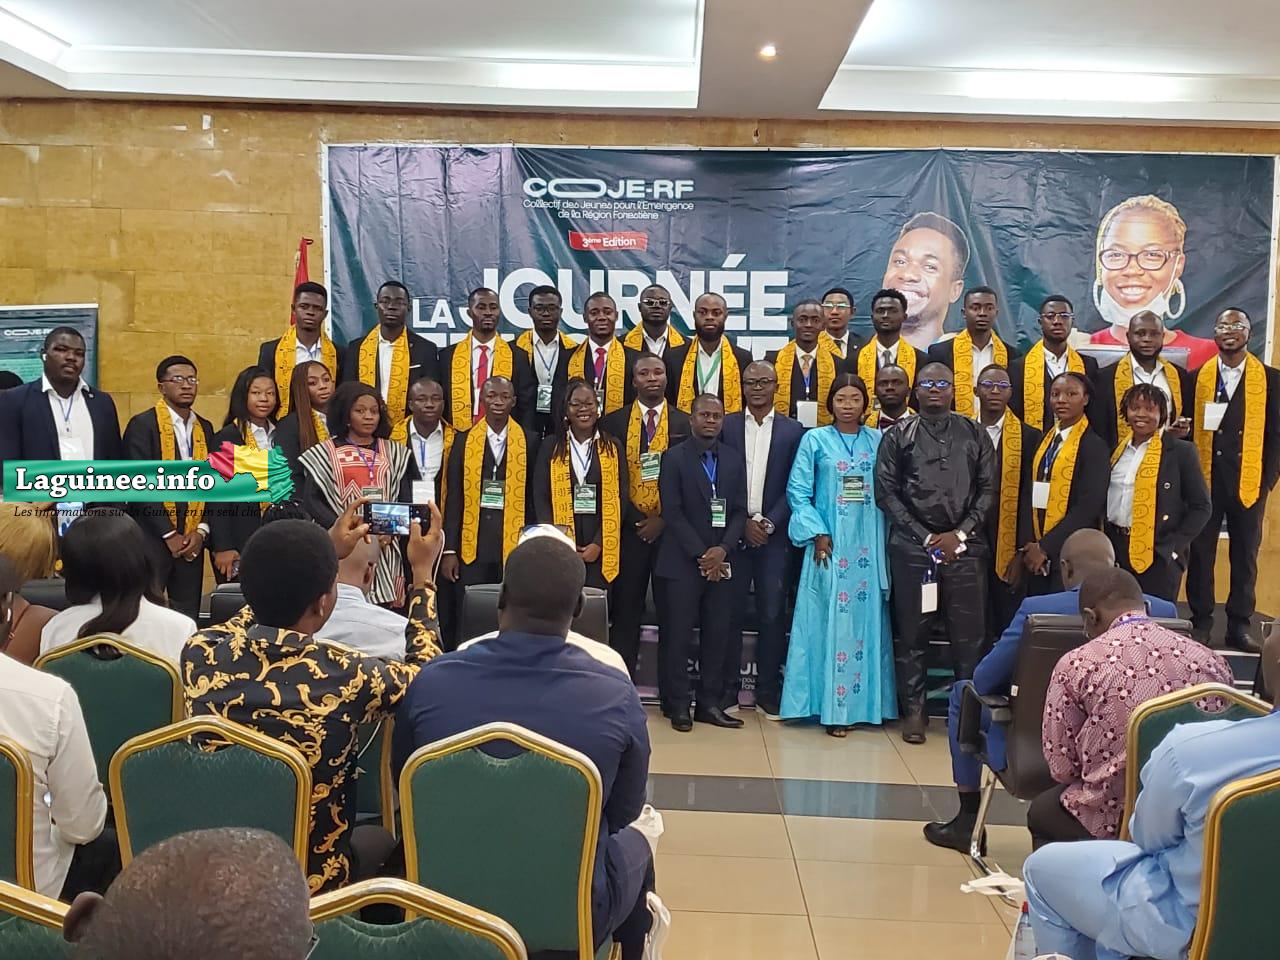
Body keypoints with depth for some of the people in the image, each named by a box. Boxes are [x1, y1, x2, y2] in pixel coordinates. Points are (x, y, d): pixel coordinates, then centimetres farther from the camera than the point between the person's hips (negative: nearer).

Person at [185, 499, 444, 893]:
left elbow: (270, 599, 9)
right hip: (310, 883, -3)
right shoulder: (345, 675, -27)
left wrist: (324, 553, 16)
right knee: (383, 838, 29)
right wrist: (422, 575, 5)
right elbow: (423, 671, -3)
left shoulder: (202, 653, -16)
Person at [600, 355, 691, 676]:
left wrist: (664, 520, -7)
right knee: (625, 612, 3)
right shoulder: (613, 422, 6)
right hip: (629, 530, 0)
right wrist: (636, 520, -5)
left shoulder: (686, 423, 5)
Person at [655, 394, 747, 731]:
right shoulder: (675, 458, -1)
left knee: (718, 634, 4)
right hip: (683, 562, -4)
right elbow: (672, 512, -7)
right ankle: (679, 704, 8)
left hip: (721, 561, 4)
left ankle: (710, 702, 12)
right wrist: (701, 555, -12)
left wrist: (722, 549, -9)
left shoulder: (733, 462, 12)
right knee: (678, 634, -1)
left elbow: (740, 512, 7)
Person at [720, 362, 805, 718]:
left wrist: (768, 524, -8)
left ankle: (768, 692, 12)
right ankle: (727, 689, 11)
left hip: (774, 535, 0)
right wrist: (743, 523, -6)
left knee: (772, 614, 2)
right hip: (733, 532, 0)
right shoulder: (725, 426, 5)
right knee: (730, 612, 2)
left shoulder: (793, 430, 6)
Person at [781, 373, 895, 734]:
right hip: (829, 544, -2)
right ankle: (832, 707, 4)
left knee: (866, 619, 4)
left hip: (869, 546, 2)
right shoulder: (815, 440, 3)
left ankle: (862, 702, 13)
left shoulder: (878, 441, 8)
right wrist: (817, 534, -9)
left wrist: (886, 535, -4)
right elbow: (797, 492, -1)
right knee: (831, 620, -2)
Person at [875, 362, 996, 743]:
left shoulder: (974, 434, 12)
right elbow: (886, 492, 1)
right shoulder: (898, 437, 8)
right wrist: (926, 538, -6)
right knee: (912, 632, 4)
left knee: (970, 633, 1)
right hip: (913, 546, -1)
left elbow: (987, 489, 7)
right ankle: (914, 709, 12)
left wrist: (960, 533, -5)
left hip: (965, 546, 1)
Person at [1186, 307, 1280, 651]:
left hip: (1249, 483, 0)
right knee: (1200, 554, 3)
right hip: (1205, 481, 0)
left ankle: (1239, 627, 14)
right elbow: (1186, 430, 5)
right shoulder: (1196, 378, 6)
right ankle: (1201, 624, 13)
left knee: (1245, 556, 5)